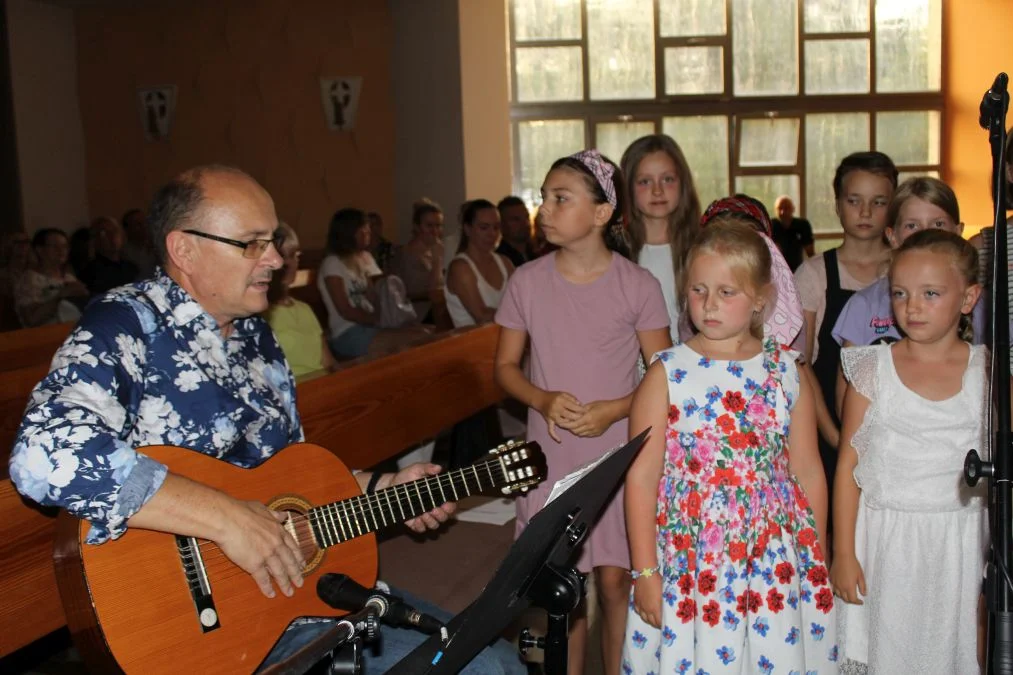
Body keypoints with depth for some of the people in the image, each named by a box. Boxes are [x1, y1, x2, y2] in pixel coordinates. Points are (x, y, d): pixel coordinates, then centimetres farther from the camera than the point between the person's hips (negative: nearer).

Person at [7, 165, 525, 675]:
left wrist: (381, 489, 10)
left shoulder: (255, 336, 12)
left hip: (301, 584, 8)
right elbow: (45, 455, -33)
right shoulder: (125, 326, -14)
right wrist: (227, 518, -32)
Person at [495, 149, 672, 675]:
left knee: (615, 581, 5)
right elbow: (505, 366, 5)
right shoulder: (526, 281, -2)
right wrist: (544, 400, -14)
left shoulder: (638, 286, -7)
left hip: (617, 454, -1)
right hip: (550, 454, 2)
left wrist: (613, 410, -17)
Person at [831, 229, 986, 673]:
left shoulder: (988, 371, -1)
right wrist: (844, 553, -2)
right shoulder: (873, 369, -3)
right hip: (885, 539, 0)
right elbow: (848, 463, -1)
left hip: (962, 541, 1)